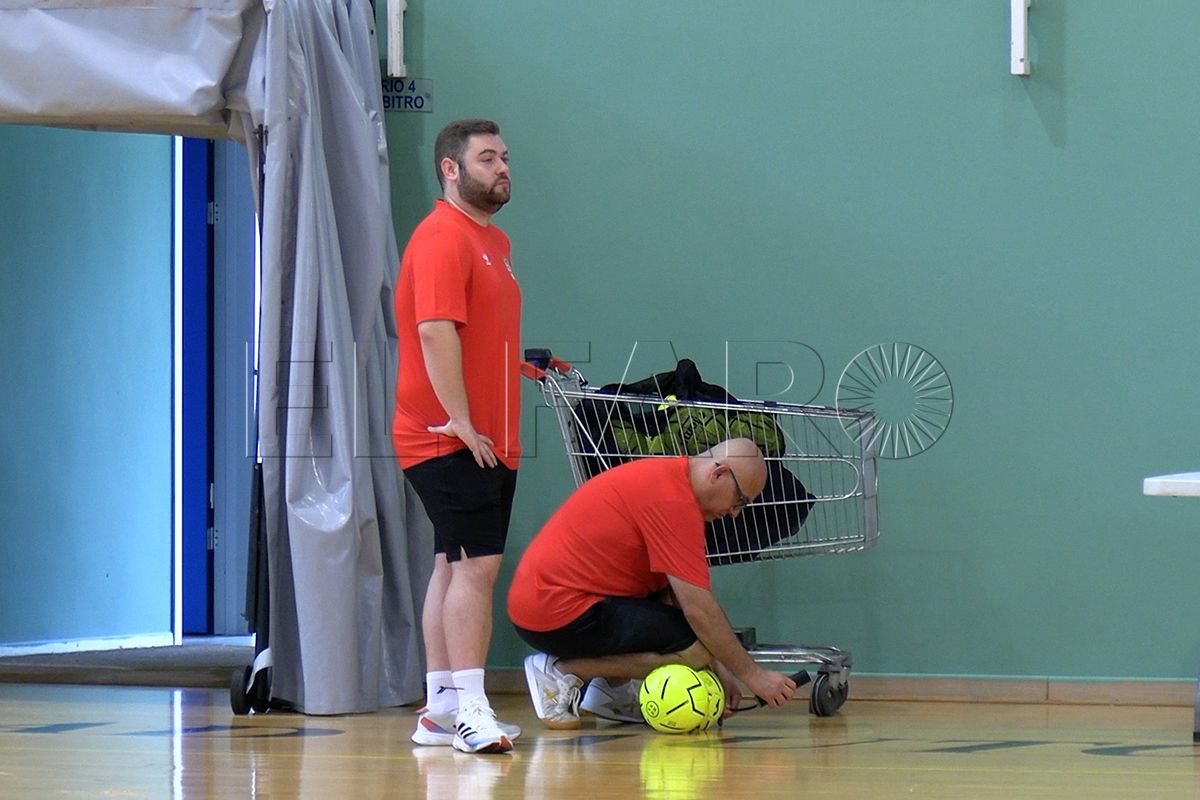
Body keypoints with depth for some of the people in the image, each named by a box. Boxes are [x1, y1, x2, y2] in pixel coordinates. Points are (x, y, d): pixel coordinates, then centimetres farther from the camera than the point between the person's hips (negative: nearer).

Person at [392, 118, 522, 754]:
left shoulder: (494, 240, 18)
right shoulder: (442, 237, -13)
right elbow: (436, 332, -23)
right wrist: (461, 422, -24)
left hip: (489, 440, 10)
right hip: (449, 440, -10)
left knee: (455, 566, 11)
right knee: (476, 564, -14)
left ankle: (440, 712, 15)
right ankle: (467, 709, -16)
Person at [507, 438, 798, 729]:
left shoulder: (667, 475, 14)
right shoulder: (673, 500, -18)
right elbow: (698, 610, -19)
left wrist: (717, 670, 14)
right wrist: (752, 675, -9)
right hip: (560, 613, -11)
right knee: (694, 648, -18)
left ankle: (611, 688, 11)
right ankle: (563, 672, -10)